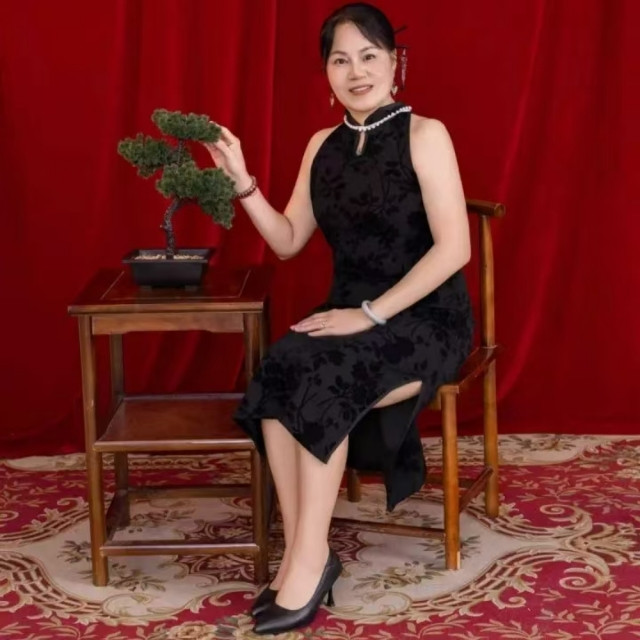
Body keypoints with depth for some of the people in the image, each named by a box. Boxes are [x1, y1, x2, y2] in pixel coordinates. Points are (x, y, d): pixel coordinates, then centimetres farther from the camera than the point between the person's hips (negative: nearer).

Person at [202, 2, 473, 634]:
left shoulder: (424, 135, -8)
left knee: (321, 382, -30)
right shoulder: (323, 146, 10)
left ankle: (311, 557, -20)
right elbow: (288, 241, 12)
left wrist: (371, 313, -19)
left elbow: (454, 247, -15)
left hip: (425, 318, -5)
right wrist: (242, 181, -3)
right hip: (350, 312, 5)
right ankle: (299, 552, -19)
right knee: (275, 376, -24)